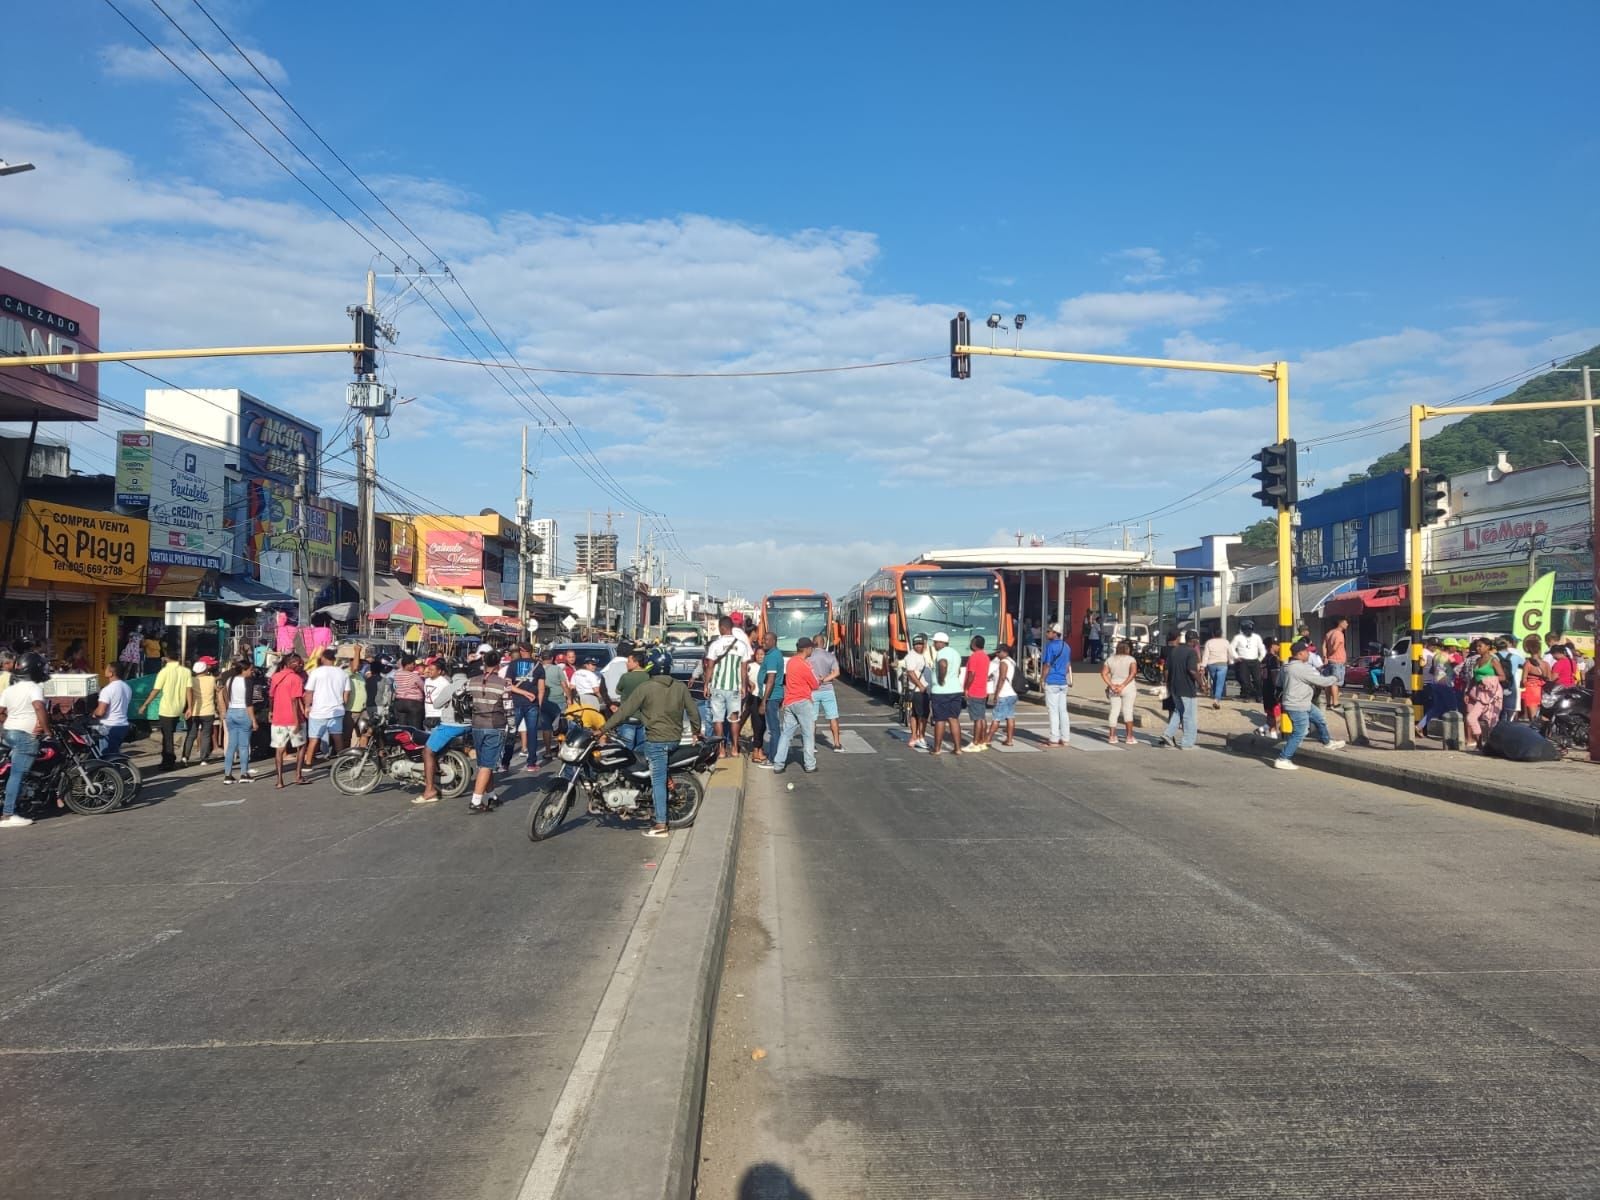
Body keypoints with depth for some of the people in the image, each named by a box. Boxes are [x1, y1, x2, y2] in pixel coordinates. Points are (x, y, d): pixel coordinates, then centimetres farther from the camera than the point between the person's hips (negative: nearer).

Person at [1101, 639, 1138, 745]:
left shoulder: (1110, 659, 6)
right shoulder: (1131, 659, -5)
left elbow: (1103, 673, -3)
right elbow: (1133, 673, -20)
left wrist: (1112, 685, -7)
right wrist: (1123, 685, -19)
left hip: (1114, 688, 3)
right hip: (1128, 688, -3)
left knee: (1114, 710, 7)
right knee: (1128, 711, 1)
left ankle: (1112, 736, 7)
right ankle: (1129, 737, 3)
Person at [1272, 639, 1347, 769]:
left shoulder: (1288, 666, 6)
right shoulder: (1302, 668, -25)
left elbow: (1279, 681, 17)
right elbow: (1321, 681, -19)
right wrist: (1334, 679, 0)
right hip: (1297, 707, -11)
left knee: (1320, 720, 25)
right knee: (1299, 734, -6)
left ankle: (1328, 742, 47)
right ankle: (1282, 759, -2)